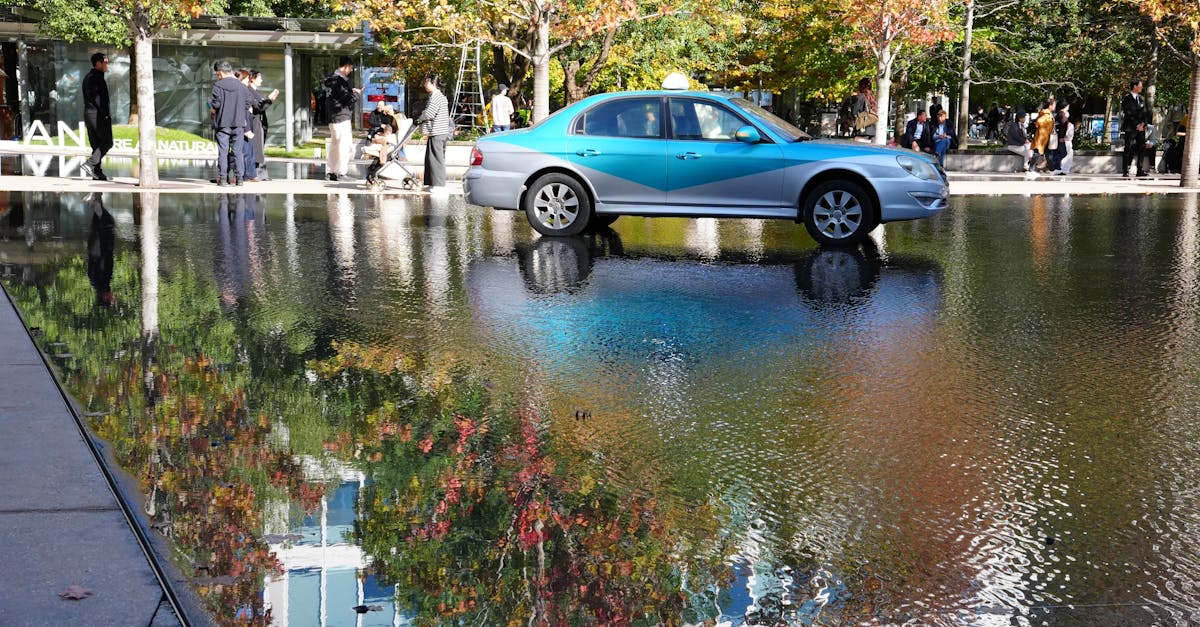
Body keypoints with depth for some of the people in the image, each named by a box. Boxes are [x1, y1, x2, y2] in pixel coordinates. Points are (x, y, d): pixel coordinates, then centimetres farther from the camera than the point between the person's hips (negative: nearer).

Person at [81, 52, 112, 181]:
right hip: (98, 114, -10)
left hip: (88, 113, 10)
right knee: (107, 142, -5)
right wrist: (106, 114, -18)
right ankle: (90, 164, -15)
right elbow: (97, 98, -19)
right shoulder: (97, 78, -11)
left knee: (96, 144, 9)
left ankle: (97, 173, 5)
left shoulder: (87, 77, 19)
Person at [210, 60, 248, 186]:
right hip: (238, 123, 3)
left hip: (222, 123, -3)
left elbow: (216, 104, -13)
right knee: (237, 151, 7)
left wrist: (212, 109, 7)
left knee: (222, 151, 1)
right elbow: (247, 105, 6)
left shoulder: (218, 86, -7)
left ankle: (222, 178, -1)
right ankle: (239, 177, 6)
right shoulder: (242, 86, 6)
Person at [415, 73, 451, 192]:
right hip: (439, 133, 10)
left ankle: (439, 184, -7)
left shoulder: (436, 96, -14)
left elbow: (428, 114, -19)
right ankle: (431, 183, 18)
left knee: (436, 158, -8)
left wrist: (419, 119, 0)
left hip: (436, 134, -10)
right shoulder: (440, 96, 19)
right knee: (430, 158, 14)